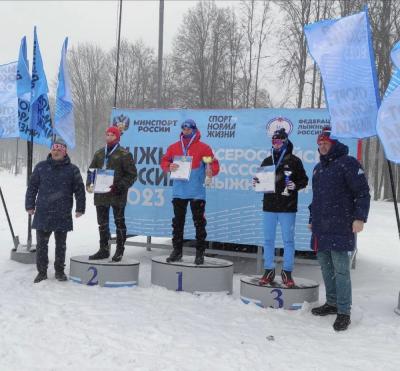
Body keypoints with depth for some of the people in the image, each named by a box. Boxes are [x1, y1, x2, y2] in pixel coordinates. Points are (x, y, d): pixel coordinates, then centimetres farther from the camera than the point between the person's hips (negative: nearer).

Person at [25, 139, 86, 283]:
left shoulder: (72, 169, 2)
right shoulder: (41, 167, 5)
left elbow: (79, 190, 5)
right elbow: (32, 187, 9)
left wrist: (80, 208, 2)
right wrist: (30, 205, 5)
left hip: (63, 215, -1)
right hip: (42, 214, 1)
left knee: (61, 245, 9)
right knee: (41, 244, 5)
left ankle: (59, 271, 22)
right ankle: (42, 271, 17)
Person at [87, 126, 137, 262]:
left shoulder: (124, 154, -4)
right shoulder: (99, 153, 12)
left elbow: (132, 174, -8)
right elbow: (91, 170, 18)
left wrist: (119, 186, -19)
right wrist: (89, 184, 0)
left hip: (117, 194, -6)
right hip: (100, 193, 6)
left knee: (119, 222, 4)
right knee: (102, 223, 12)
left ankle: (119, 251, 13)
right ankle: (104, 250, 23)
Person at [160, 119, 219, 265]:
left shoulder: (203, 147, -1)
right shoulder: (174, 147, 10)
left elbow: (214, 165, -2)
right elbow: (164, 161, 14)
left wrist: (211, 171, -24)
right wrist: (169, 166, -8)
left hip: (197, 193, -3)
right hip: (178, 192, 4)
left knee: (199, 223, 1)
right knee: (177, 222, 10)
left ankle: (200, 253, 9)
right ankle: (177, 251, 21)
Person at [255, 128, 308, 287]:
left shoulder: (294, 161, 0)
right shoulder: (267, 161, 12)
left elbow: (304, 180, 1)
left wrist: (295, 185, -18)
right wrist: (257, 182, -2)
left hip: (288, 208, -4)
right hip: (269, 206, 4)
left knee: (288, 240, 2)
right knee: (268, 240, 8)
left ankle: (287, 272, 12)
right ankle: (269, 271, 18)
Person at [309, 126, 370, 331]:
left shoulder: (348, 163, -5)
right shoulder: (318, 168, 19)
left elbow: (362, 192, -9)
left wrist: (360, 217, -16)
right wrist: (312, 219, 26)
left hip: (340, 228, -7)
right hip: (321, 228, 8)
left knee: (340, 270, -5)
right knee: (325, 267, 12)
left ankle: (344, 312, 2)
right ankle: (332, 303, 25)